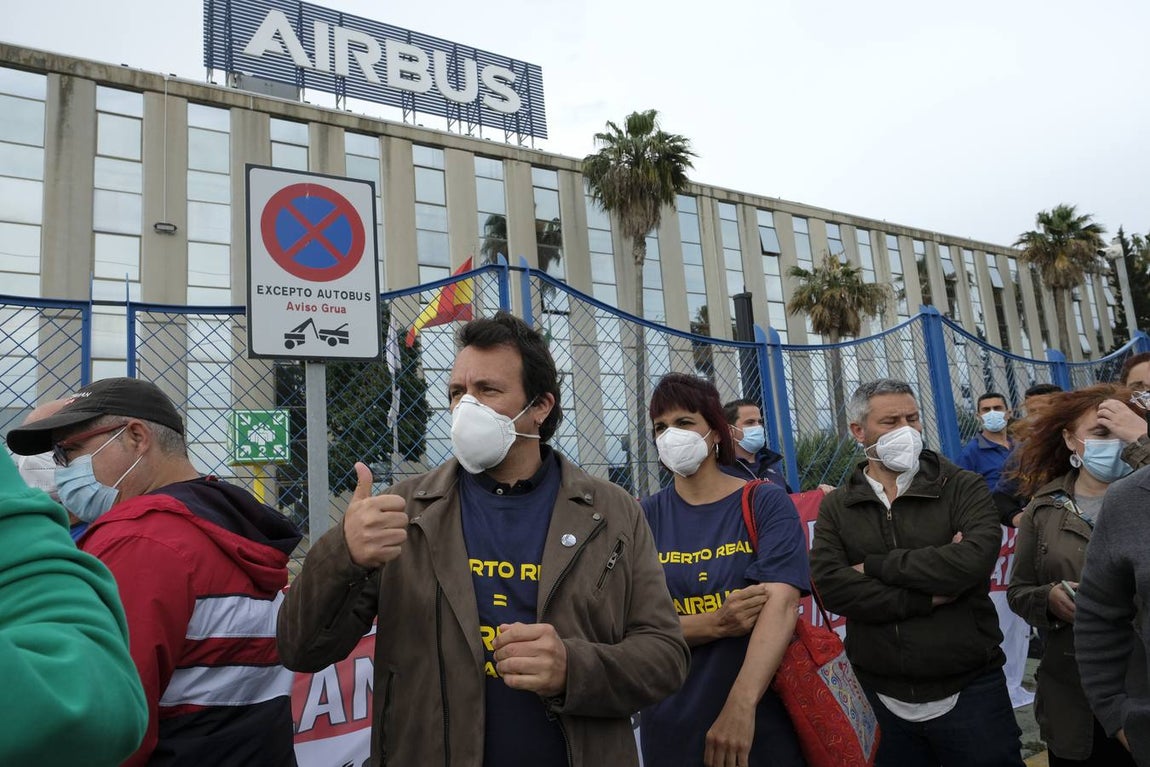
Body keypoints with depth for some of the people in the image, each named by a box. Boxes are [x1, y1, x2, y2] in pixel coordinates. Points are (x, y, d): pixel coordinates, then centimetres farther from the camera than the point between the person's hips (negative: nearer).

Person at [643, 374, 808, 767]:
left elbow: (781, 604, -17)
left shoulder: (767, 503, -6)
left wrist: (741, 705, -29)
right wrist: (716, 624, -23)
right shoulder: (645, 517, -2)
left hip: (763, 719, -1)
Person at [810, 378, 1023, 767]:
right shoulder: (836, 508, 1)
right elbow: (828, 585, -13)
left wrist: (876, 567, -14)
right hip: (881, 699, 2)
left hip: (968, 691, -1)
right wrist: (928, 598, -17)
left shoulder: (964, 488, -3)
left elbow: (974, 559, -21)